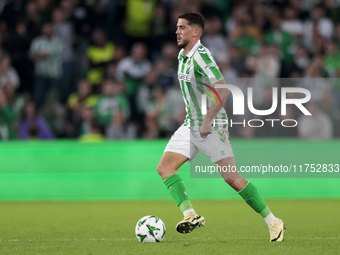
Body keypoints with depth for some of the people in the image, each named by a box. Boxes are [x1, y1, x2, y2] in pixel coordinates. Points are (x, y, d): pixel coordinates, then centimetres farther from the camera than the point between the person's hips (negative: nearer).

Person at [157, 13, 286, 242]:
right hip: (190, 126, 9)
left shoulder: (201, 56, -19)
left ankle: (273, 222, -1)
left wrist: (207, 121, -27)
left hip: (211, 127, -9)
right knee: (165, 168, -4)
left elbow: (222, 90, -27)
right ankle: (190, 215, -9)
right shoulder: (182, 56, 10)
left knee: (232, 178, -10)